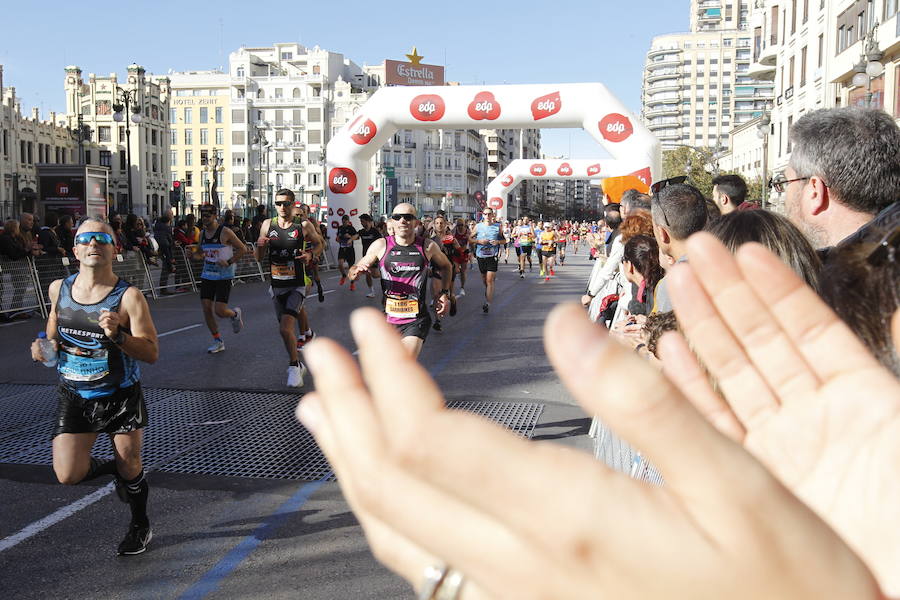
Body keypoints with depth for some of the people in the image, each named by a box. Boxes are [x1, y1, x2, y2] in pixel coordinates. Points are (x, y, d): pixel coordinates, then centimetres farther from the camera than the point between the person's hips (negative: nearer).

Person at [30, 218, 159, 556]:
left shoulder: (128, 297, -16)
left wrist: (117, 335, -34)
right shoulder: (58, 289, -1)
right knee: (68, 475, -7)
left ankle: (140, 527, 38)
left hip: (120, 397, -3)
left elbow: (151, 353, -18)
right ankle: (112, 468, 27)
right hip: (73, 396, 3)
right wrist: (44, 348, -5)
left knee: (130, 469, 10)